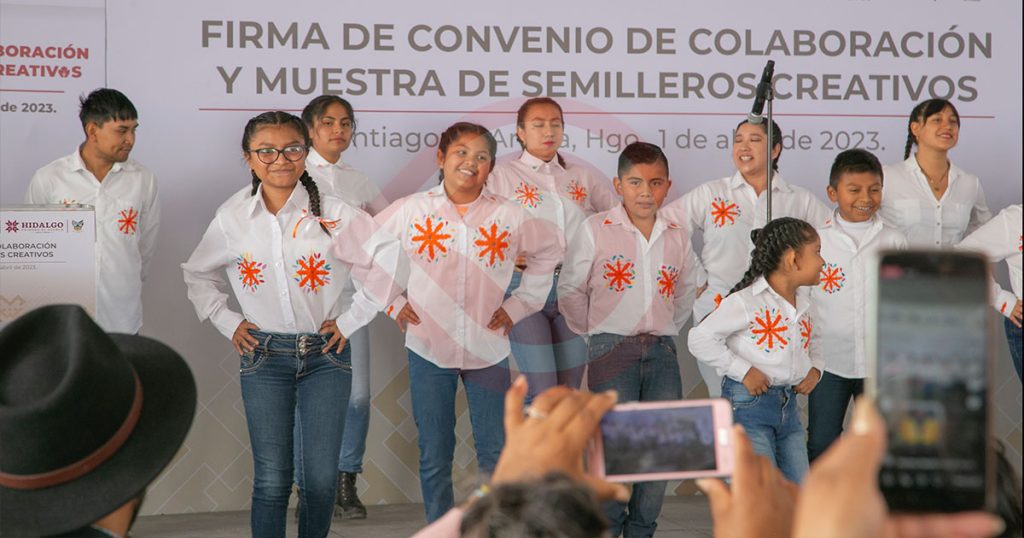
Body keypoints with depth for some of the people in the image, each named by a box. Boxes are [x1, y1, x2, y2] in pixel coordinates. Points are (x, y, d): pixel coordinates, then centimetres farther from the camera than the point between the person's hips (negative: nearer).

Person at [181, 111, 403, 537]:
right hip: (263, 356, 1)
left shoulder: (332, 213, -7)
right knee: (271, 480, -1)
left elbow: (389, 259, -8)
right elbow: (198, 273, 16)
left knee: (321, 479, 0)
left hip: (325, 354, -1)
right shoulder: (231, 218, 0)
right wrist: (226, 322, 5)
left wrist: (351, 321, -7)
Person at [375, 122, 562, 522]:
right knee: (434, 458, 9)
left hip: (487, 350, 1)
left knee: (495, 453, 6)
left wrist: (519, 304, 6)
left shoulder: (508, 216, -2)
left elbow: (549, 253, 14)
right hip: (428, 351, 0)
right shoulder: (411, 211, -3)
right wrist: (392, 301, 2)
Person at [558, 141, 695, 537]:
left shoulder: (677, 237, 9)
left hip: (662, 352, 4)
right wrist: (592, 334, 2)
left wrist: (667, 332, 13)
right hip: (613, 351, -4)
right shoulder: (595, 230, -3)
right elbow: (570, 290, 2)